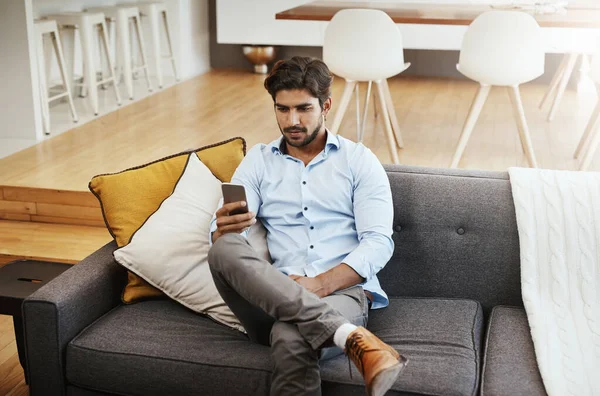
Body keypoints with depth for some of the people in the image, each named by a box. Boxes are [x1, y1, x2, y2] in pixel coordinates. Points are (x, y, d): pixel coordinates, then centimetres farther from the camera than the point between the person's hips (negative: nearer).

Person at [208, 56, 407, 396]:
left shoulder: (359, 160, 10)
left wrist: (321, 284, -19)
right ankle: (353, 338, -40)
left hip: (342, 291, -4)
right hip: (275, 298, 5)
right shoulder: (258, 161, 16)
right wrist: (225, 230, -22)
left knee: (291, 339, -42)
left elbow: (378, 242, -2)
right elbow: (220, 235, 5)